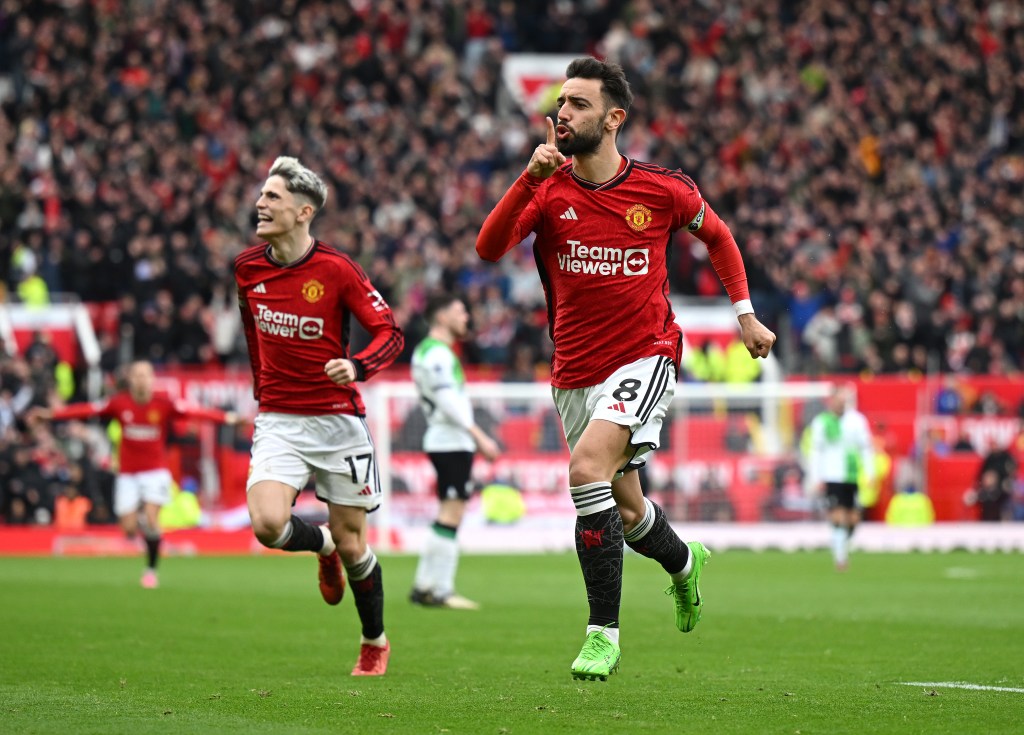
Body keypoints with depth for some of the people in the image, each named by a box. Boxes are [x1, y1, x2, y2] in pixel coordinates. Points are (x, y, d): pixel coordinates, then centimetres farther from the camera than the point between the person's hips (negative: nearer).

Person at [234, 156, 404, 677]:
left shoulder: (336, 269, -12)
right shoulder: (248, 267, 2)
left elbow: (390, 333, -11)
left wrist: (358, 367, -30)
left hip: (337, 420, -3)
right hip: (278, 421, 3)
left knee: (351, 544, 4)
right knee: (268, 524, -21)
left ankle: (375, 642, 29)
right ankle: (323, 545, 14)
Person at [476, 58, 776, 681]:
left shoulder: (663, 189, -4)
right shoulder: (549, 190, -2)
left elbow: (717, 234, 15)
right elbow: (489, 248, -17)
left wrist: (745, 313, 12)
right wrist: (531, 179, -28)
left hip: (644, 359, -4)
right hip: (575, 371, 4)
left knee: (587, 466, -27)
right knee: (625, 512, 14)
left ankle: (604, 632, -20)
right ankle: (684, 563, 50)